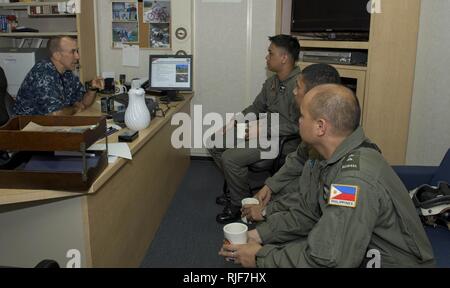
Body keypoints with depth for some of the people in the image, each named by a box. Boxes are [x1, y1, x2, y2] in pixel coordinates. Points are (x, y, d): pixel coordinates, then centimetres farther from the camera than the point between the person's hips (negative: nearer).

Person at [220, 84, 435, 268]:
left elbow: (325, 262, -30)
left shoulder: (356, 179, -32)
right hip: (356, 254, 7)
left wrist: (261, 257, -18)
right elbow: (306, 215, 6)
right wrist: (259, 234, -3)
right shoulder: (332, 157, -3)